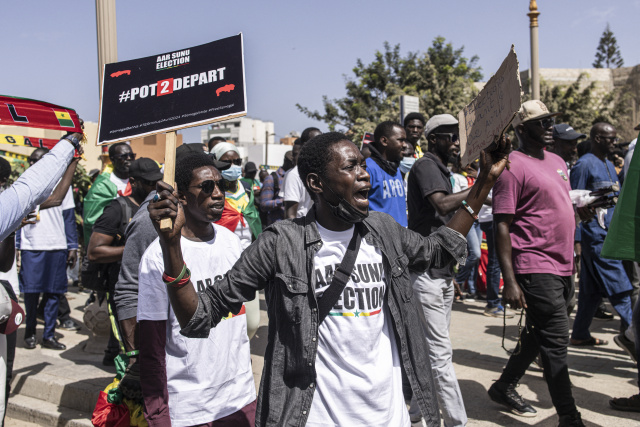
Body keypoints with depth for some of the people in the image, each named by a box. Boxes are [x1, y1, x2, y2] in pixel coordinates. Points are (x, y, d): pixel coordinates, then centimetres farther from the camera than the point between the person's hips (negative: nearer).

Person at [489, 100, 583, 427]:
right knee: (556, 341, -4)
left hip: (562, 268, 9)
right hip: (536, 269, -9)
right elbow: (501, 226, -16)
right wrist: (510, 280, -20)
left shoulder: (556, 161, 15)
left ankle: (504, 387, 35)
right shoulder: (514, 166, -12)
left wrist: (572, 259, 20)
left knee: (538, 335, 18)